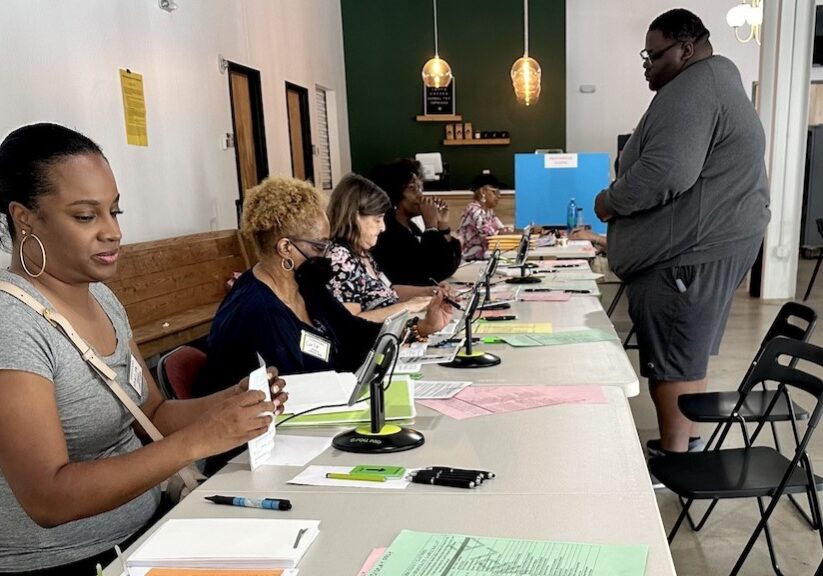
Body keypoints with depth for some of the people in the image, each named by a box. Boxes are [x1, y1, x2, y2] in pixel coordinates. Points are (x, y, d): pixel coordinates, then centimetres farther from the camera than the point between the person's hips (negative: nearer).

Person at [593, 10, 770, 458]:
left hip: (691, 254, -11)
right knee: (688, 355, 18)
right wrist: (621, 201, 17)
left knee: (671, 363, -2)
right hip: (709, 246, 11)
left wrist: (611, 201, -13)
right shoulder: (717, 84, 20)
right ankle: (687, 443, 29)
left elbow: (667, 172, -29)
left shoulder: (690, 90, -17)